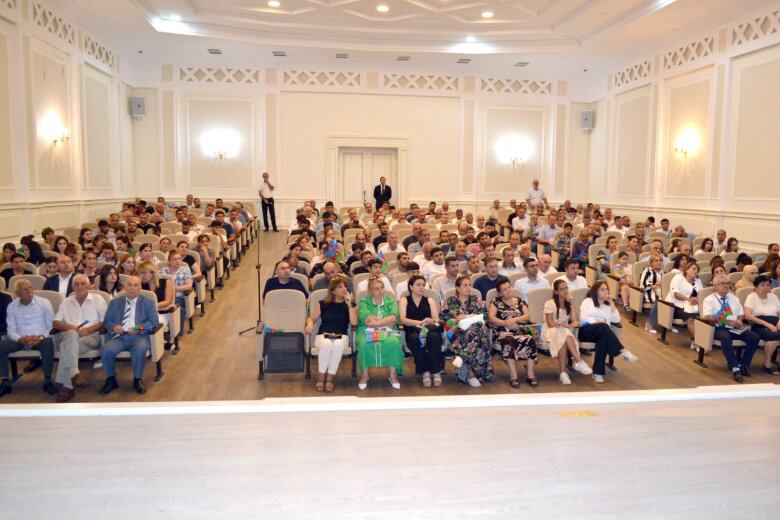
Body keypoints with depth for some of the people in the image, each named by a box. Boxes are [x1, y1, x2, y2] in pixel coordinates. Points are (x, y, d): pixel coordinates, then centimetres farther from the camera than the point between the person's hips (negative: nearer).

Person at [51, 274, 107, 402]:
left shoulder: (98, 299, 13)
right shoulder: (66, 302, 21)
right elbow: (56, 323, 11)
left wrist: (88, 329, -11)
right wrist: (71, 328, -10)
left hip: (91, 336, -2)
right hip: (68, 335, 2)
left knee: (67, 345, -34)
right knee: (72, 334, -37)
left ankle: (67, 385, -39)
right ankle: (74, 374, -49)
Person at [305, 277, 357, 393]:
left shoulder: (350, 305, 10)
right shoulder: (323, 304, 9)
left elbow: (354, 323, -5)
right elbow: (311, 318, 13)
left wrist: (349, 304, -9)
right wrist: (310, 324, -11)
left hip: (341, 336, 0)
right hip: (323, 335, 0)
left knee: (338, 344, -37)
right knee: (326, 344, -37)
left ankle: (330, 378, -30)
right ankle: (321, 377, -25)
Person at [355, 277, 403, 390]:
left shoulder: (390, 301, 15)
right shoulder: (364, 302, 10)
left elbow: (394, 318, -4)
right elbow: (366, 319, -8)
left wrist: (376, 322, -14)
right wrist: (387, 321, -6)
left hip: (388, 332, 1)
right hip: (368, 331, -1)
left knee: (394, 342, -33)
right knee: (364, 343, -35)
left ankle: (393, 375, -21)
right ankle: (364, 375, -20)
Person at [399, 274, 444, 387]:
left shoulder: (430, 300, 24)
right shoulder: (404, 300, 17)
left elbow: (436, 319, 10)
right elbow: (402, 320, -1)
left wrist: (430, 321, -16)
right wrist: (419, 322, -18)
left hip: (430, 330, 2)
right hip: (413, 332, -1)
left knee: (434, 336, -35)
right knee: (417, 338, -38)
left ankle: (436, 372, -30)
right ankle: (424, 372, -31)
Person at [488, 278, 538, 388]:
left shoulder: (520, 301, 21)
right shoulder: (496, 302, 15)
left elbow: (528, 316, 9)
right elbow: (491, 317, 0)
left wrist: (514, 319, -8)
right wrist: (505, 323, -14)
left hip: (521, 331, 2)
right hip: (504, 332, -2)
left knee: (530, 341, -31)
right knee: (507, 342, -37)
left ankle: (530, 374, -26)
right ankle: (513, 375, -37)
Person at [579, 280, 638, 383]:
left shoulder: (608, 304, 24)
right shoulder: (588, 301, 10)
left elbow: (616, 320, 10)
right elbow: (583, 317, -5)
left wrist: (612, 304, 5)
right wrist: (596, 321, -17)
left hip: (601, 333, 4)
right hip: (586, 331, -4)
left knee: (603, 338, -35)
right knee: (603, 327, -37)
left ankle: (598, 372, -36)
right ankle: (622, 351, -41)